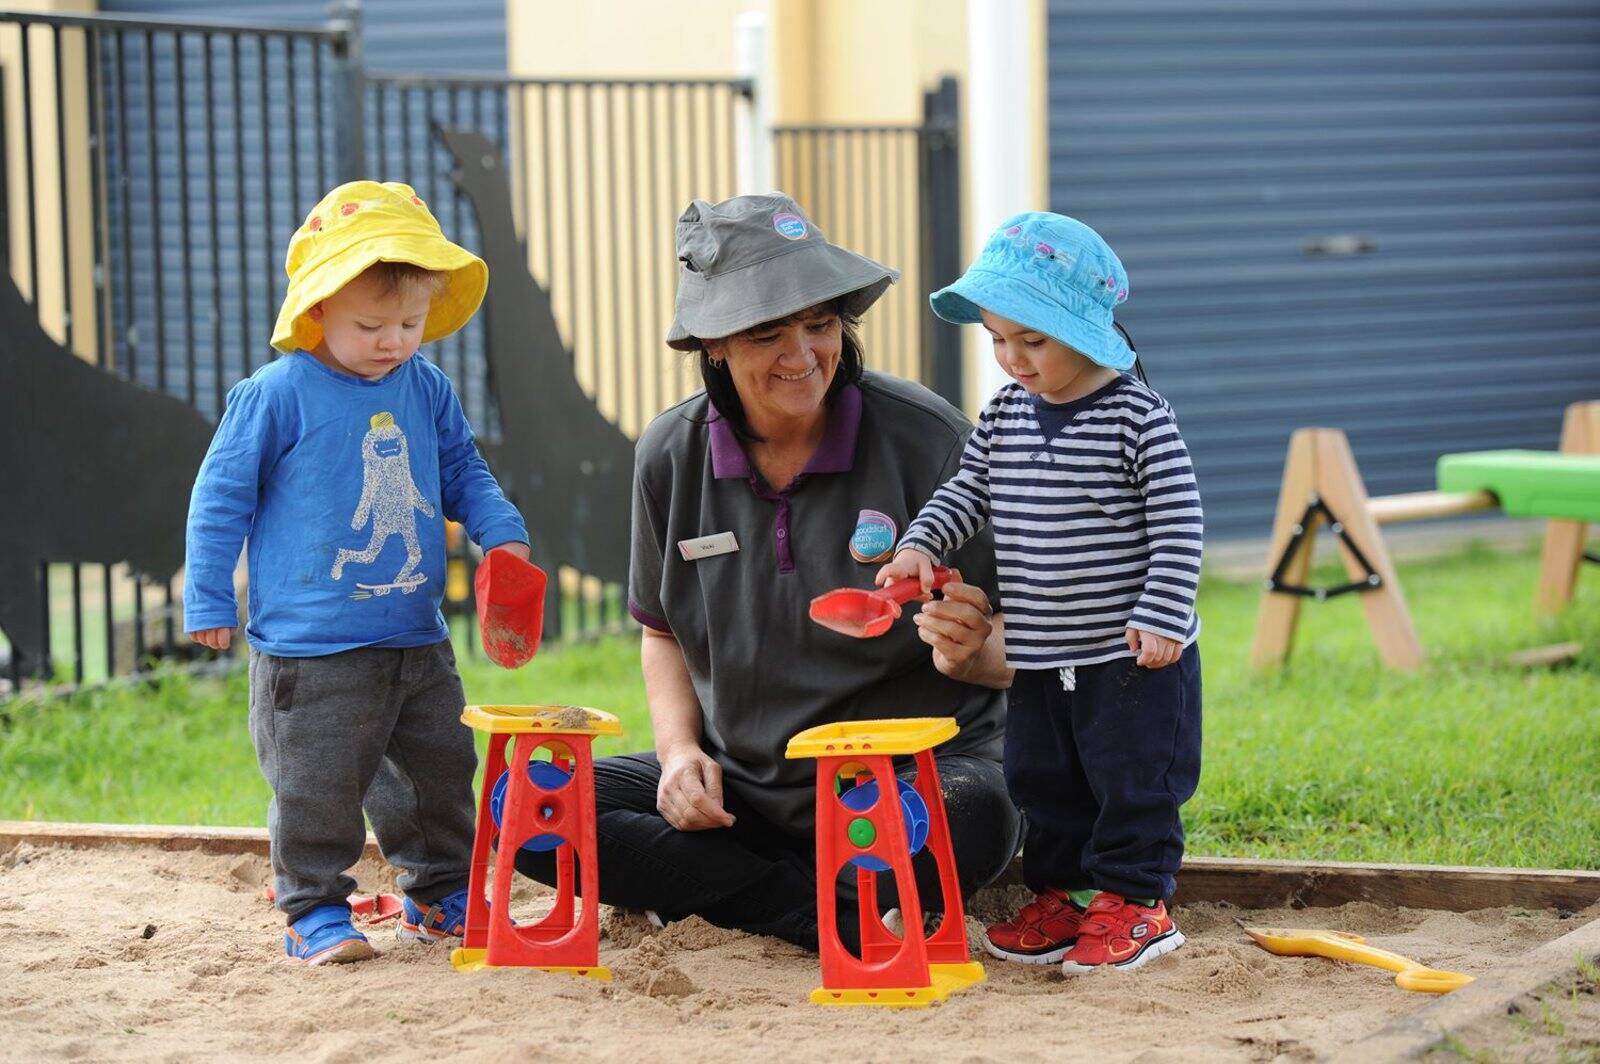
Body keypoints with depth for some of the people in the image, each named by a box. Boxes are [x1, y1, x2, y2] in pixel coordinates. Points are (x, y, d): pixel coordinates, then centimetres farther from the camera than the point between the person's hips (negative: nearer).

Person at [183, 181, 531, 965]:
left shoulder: (427, 392, 5)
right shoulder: (277, 396, -11)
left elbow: (463, 474, 19)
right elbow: (222, 495, -4)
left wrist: (502, 534, 1)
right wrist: (208, 599, -4)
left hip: (416, 641, 6)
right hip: (310, 649, -6)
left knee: (441, 768, 14)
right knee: (317, 784, -3)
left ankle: (441, 895, 29)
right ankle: (314, 912, 10)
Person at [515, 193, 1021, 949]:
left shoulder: (925, 438, -8)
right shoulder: (672, 456, 2)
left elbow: (1010, 649, -3)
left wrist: (971, 653, -27)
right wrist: (680, 750, -3)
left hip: (912, 773, -4)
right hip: (738, 786, 4)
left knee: (972, 818, -39)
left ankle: (706, 892, -13)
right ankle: (848, 915, -17)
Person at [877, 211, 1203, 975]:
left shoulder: (1138, 418, -14)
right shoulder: (1003, 417, 5)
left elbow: (1179, 525, -14)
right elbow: (969, 494, 15)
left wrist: (1161, 618, -19)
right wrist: (921, 544, -3)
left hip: (1130, 655, -6)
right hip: (1037, 657, 6)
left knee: (1133, 783, 1)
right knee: (1048, 788, 13)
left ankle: (1132, 900, 10)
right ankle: (1064, 895, 23)